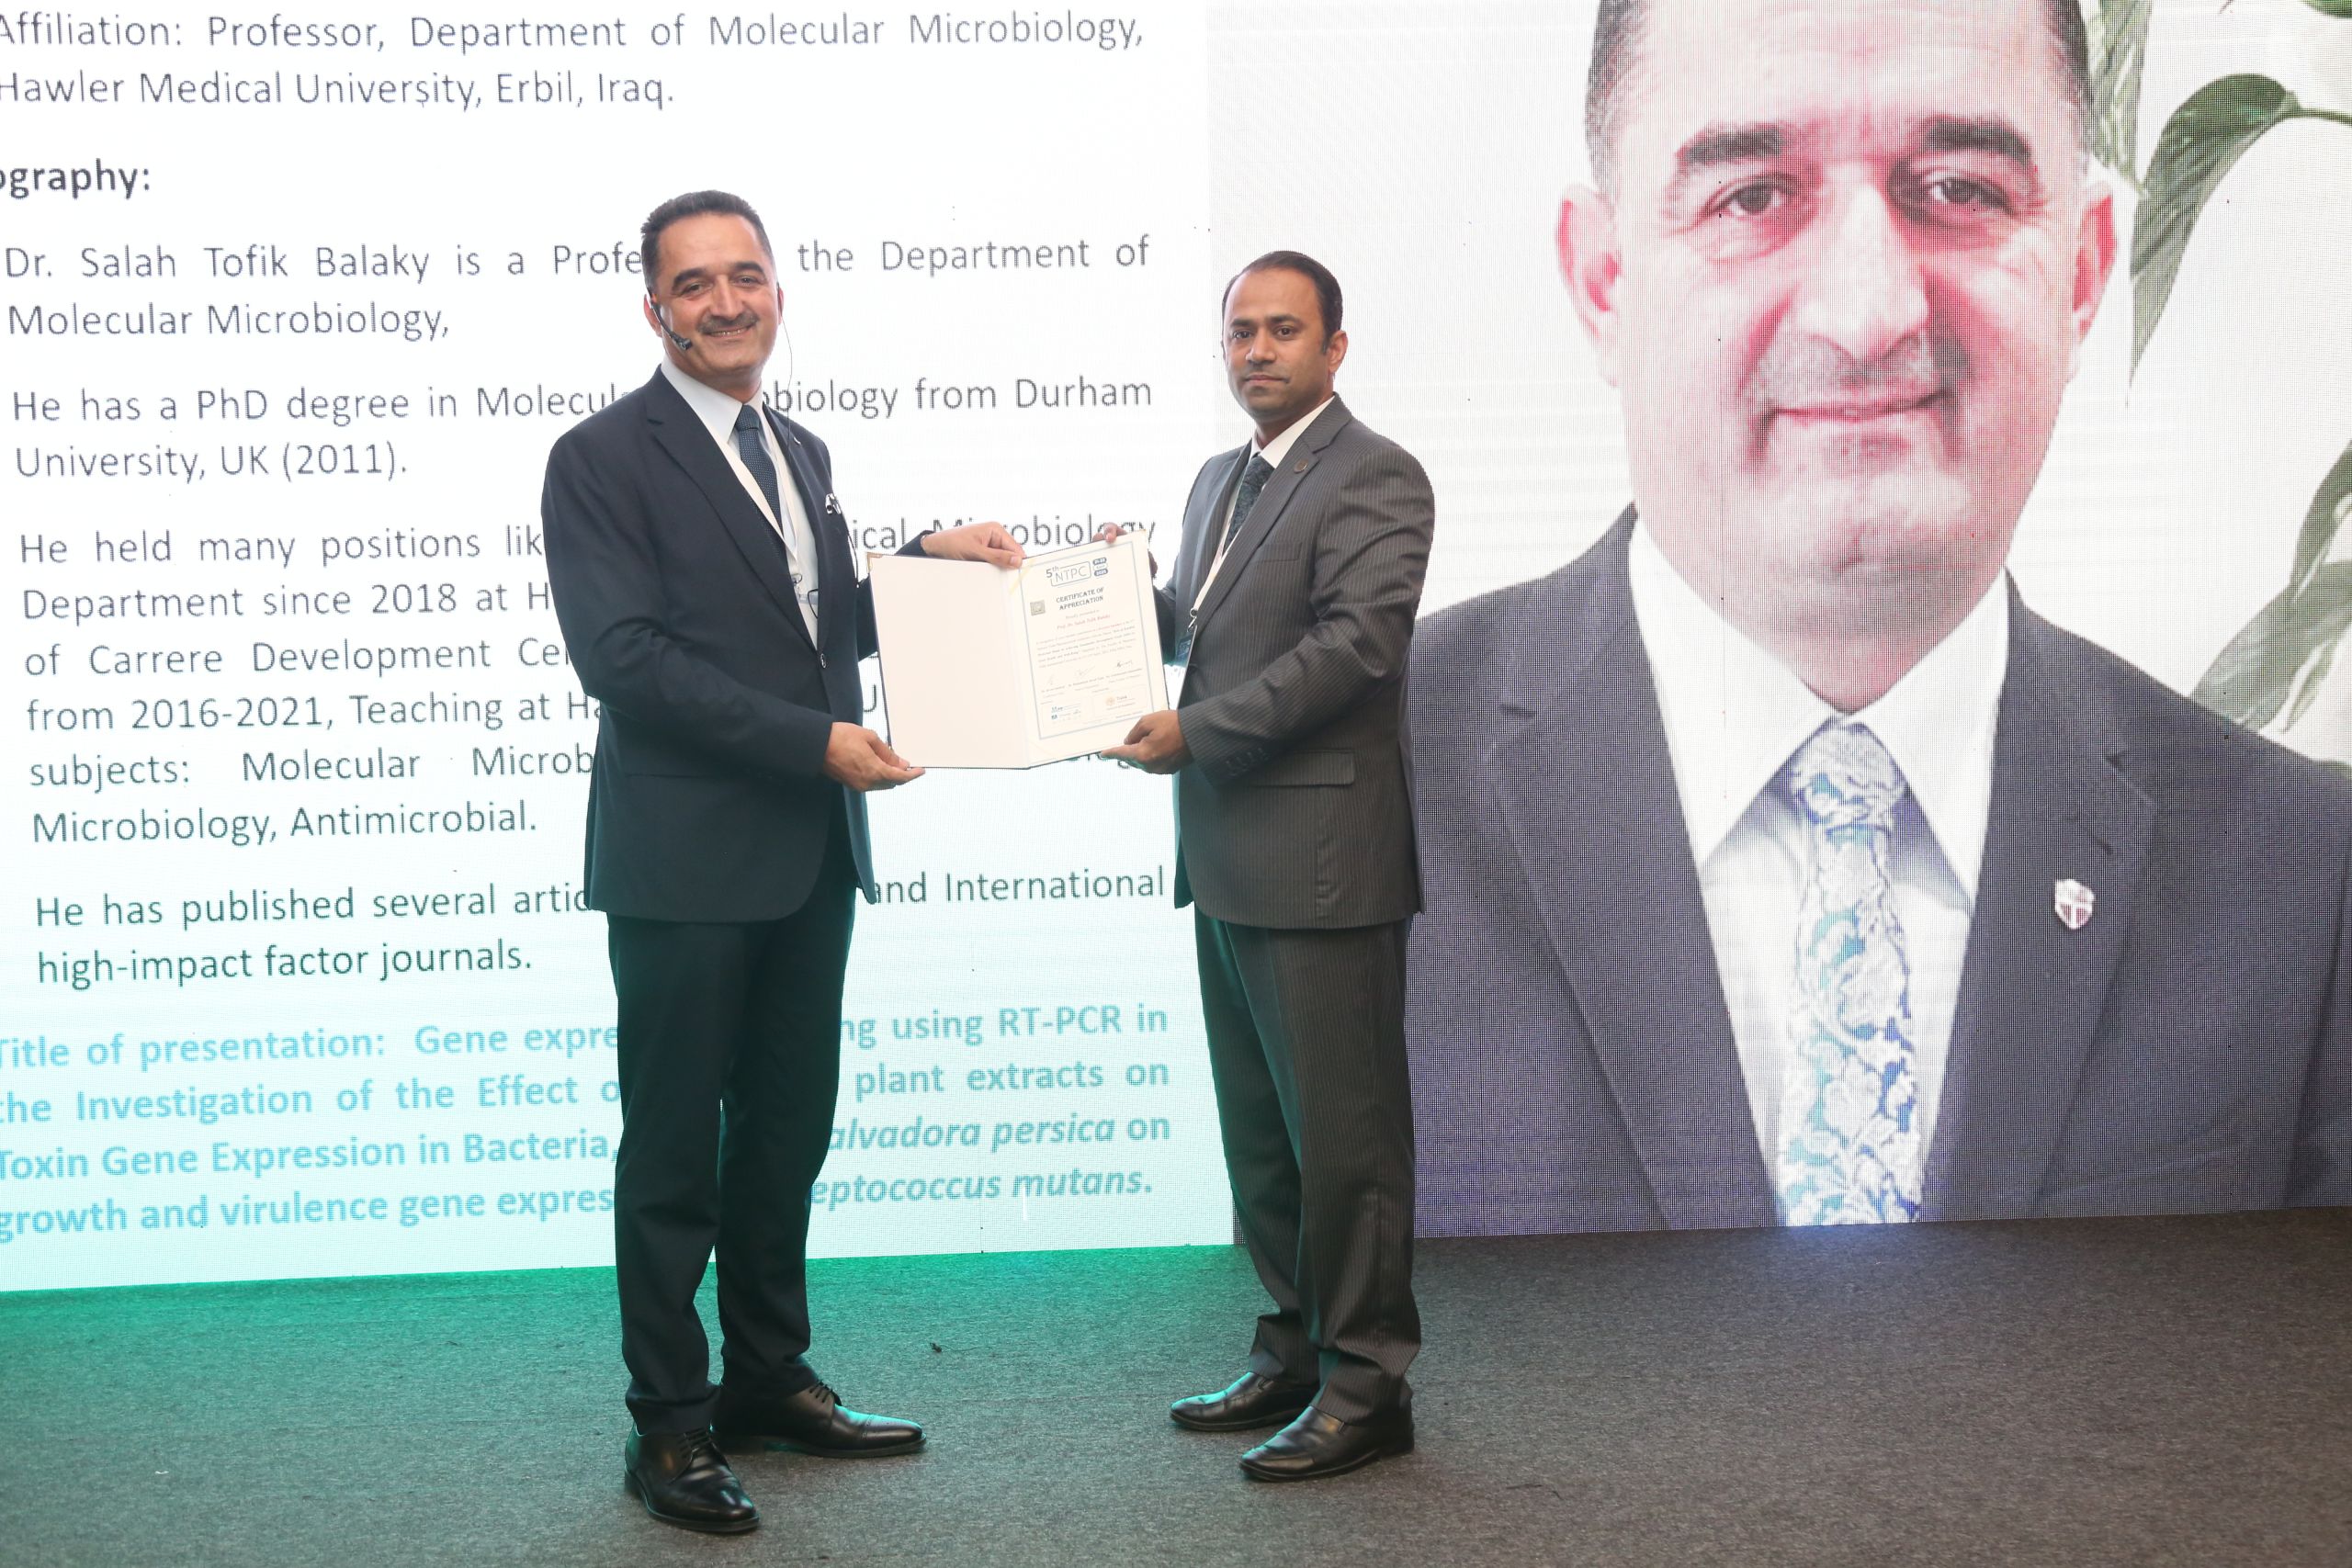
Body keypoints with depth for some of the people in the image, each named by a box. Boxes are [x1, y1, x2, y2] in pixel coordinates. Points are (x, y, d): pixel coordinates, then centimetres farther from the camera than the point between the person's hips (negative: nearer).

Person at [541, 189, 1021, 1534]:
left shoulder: (800, 454, 15)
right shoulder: (604, 459, -8)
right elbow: (623, 656, -18)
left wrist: (925, 564, 5)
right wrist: (815, 742, -21)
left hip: (810, 857, 7)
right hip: (686, 859, -7)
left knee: (789, 1126, 15)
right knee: (674, 1147, 2)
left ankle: (769, 1378, 30)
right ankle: (671, 1424, 13)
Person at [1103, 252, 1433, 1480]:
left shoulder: (1374, 478, -10)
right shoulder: (1219, 481, 18)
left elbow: (1358, 643, -20)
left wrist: (1195, 732, -20)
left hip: (1321, 859, -9)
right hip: (1227, 859, 9)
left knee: (1342, 1127, -2)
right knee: (1258, 1130, 16)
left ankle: (1365, 1381, 8)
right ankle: (1296, 1346, 28)